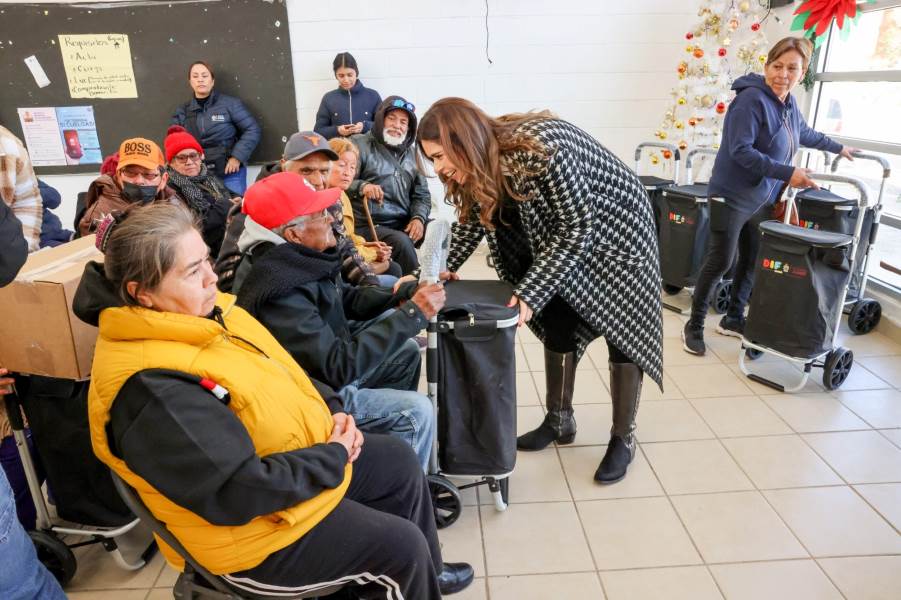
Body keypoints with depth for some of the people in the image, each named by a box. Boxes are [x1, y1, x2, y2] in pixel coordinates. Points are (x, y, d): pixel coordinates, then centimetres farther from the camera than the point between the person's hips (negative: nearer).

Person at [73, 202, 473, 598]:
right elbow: (241, 490, -32)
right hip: (257, 527, -9)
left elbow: (281, 373, 9)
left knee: (399, 461, 17)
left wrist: (329, 413, -6)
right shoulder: (152, 388, -32)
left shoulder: (201, 310, -4)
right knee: (402, 543, -4)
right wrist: (335, 456, -20)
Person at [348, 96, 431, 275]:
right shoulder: (359, 145, 1)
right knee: (401, 241, -32)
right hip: (369, 224, -5)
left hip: (404, 223, 5)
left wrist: (418, 218, -7)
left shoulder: (411, 155, 17)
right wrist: (362, 186, -30)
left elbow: (422, 194, 14)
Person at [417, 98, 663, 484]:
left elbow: (576, 229, -30)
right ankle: (559, 422, 23)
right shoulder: (479, 167, -13)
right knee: (557, 325, 7)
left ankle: (623, 439, 14)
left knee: (622, 333, 0)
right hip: (558, 237, 7)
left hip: (616, 232, -7)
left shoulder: (543, 150, -36)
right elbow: (471, 222, 3)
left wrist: (530, 293, -31)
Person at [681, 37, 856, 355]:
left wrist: (838, 148, 41)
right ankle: (694, 325, 7)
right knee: (720, 261, -5)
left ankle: (733, 318, 27)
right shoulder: (752, 100, -17)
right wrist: (787, 173, -26)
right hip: (733, 196, -8)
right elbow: (740, 151, -25)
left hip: (763, 198, 8)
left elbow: (804, 134, 29)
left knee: (752, 261, 12)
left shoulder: (789, 102, 9)